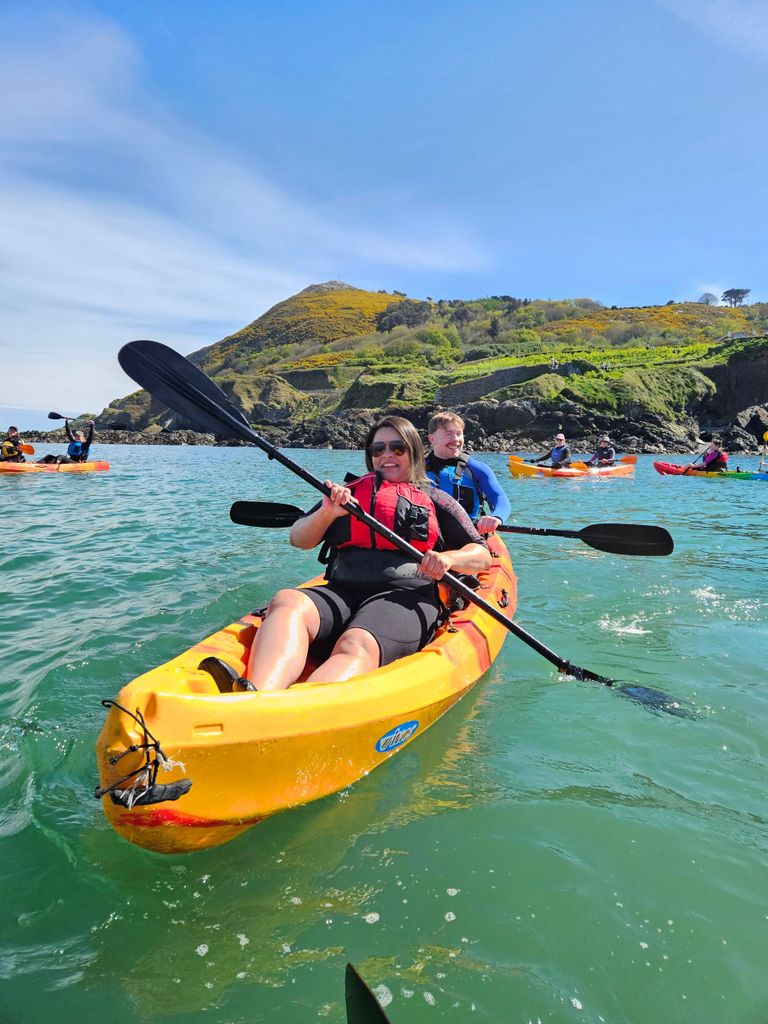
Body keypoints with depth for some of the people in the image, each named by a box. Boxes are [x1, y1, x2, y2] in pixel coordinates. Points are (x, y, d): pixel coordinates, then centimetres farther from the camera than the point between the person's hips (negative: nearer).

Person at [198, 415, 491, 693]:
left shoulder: (434, 499, 22)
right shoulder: (349, 492, 26)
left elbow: (483, 555, 15)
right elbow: (298, 540, 20)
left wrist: (448, 558, -7)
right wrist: (327, 512, 0)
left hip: (405, 596, -2)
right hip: (341, 592, 3)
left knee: (355, 647, -36)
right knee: (286, 603, -31)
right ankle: (255, 696, -57)